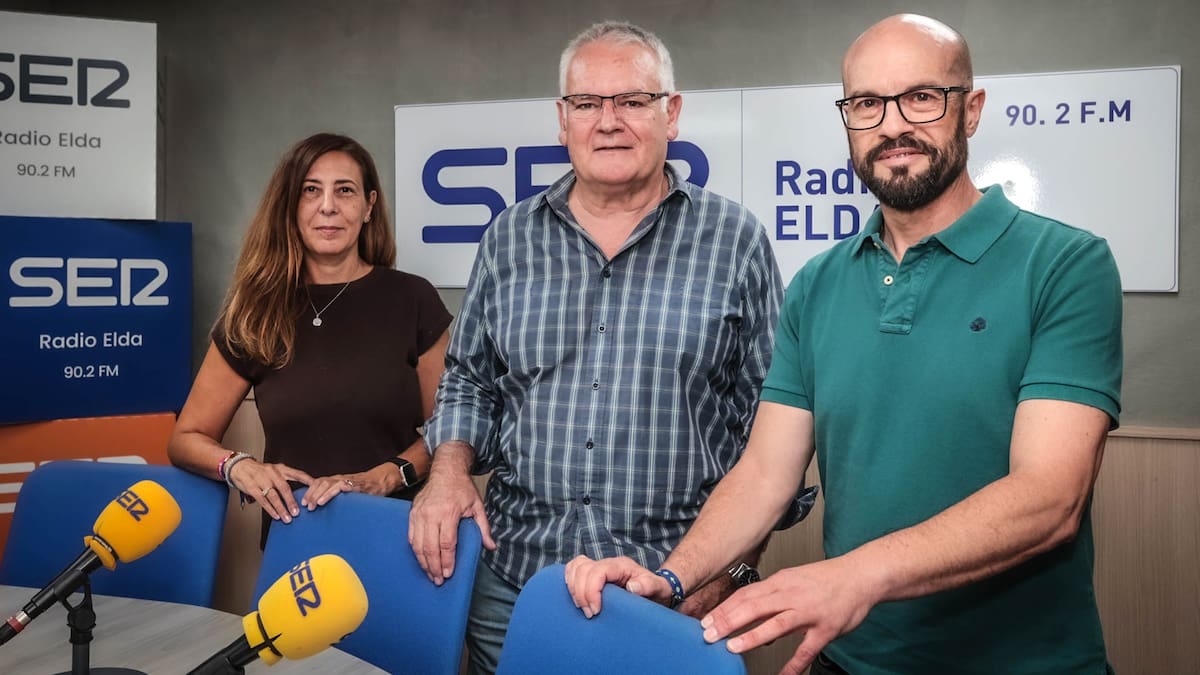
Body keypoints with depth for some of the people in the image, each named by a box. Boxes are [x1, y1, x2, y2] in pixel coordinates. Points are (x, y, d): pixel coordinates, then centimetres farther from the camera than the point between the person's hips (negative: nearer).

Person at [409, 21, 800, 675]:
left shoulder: (735, 240, -2)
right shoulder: (509, 238, 6)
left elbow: (768, 418, -2)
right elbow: (469, 381, 15)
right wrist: (450, 468, -3)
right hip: (513, 575, 3)